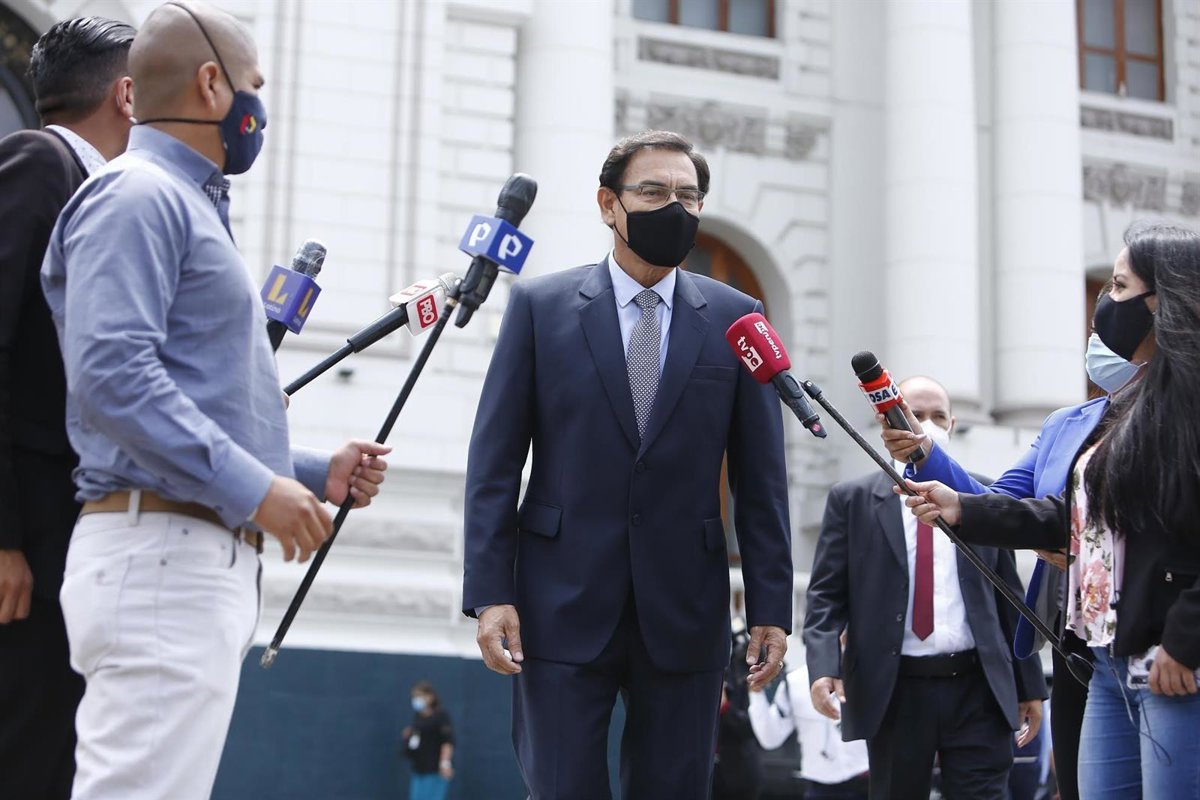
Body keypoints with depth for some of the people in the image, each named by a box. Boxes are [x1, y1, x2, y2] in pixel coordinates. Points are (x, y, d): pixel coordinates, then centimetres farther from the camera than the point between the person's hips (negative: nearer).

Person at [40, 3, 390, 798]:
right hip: (159, 551, -10)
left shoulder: (191, 206, 24)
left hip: (210, 560, 10)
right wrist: (252, 487, -21)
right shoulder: (137, 196, -6)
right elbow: (109, 371, -20)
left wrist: (314, 473, 17)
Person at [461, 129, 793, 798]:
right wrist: (489, 591, -7)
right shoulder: (541, 306, 3)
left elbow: (761, 477, 5)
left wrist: (771, 605, 0)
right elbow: (495, 462, 1)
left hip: (685, 611, 1)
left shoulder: (735, 318, 6)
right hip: (563, 608, -1)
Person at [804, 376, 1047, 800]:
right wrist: (824, 666, -15)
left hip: (978, 688, 1)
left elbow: (1009, 595, 12)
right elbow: (826, 594, 1)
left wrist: (1029, 683, 10)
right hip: (892, 690, -1)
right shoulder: (852, 499, 5)